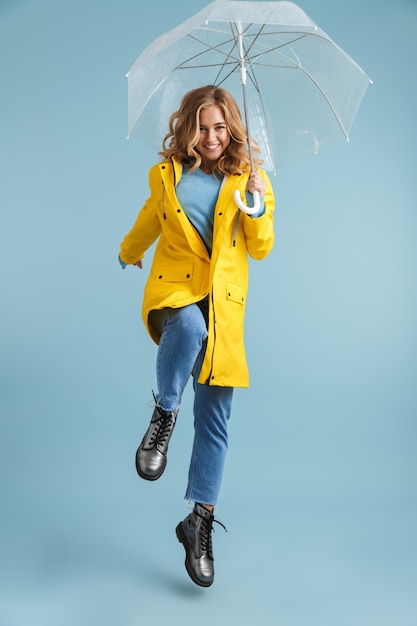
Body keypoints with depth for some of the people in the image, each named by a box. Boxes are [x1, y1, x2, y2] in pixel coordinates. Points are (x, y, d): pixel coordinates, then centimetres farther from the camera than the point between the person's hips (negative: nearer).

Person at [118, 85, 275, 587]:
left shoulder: (249, 178, 10)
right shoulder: (165, 175, 10)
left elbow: (262, 249, 7)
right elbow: (146, 225, 28)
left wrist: (256, 202, -8)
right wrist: (128, 255, 43)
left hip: (223, 301, 1)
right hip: (174, 288, -1)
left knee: (215, 416, 0)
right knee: (190, 326, -41)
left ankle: (200, 522, 15)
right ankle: (163, 416, -14)